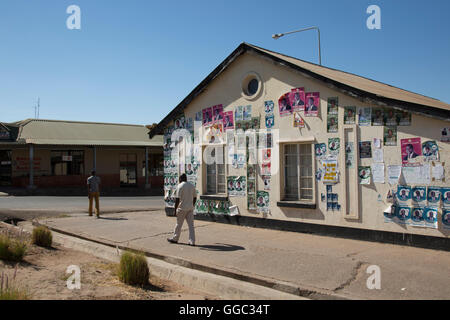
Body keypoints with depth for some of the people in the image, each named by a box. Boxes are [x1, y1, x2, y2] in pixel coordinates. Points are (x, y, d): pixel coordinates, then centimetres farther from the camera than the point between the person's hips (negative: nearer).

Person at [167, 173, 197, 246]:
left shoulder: (180, 186, -10)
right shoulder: (192, 186, 9)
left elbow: (177, 199, -15)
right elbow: (195, 198, 13)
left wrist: (175, 209, -10)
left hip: (182, 208, -5)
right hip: (190, 208, 5)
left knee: (179, 224, 9)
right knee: (191, 225, 5)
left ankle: (174, 239, 23)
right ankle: (192, 241, 2)